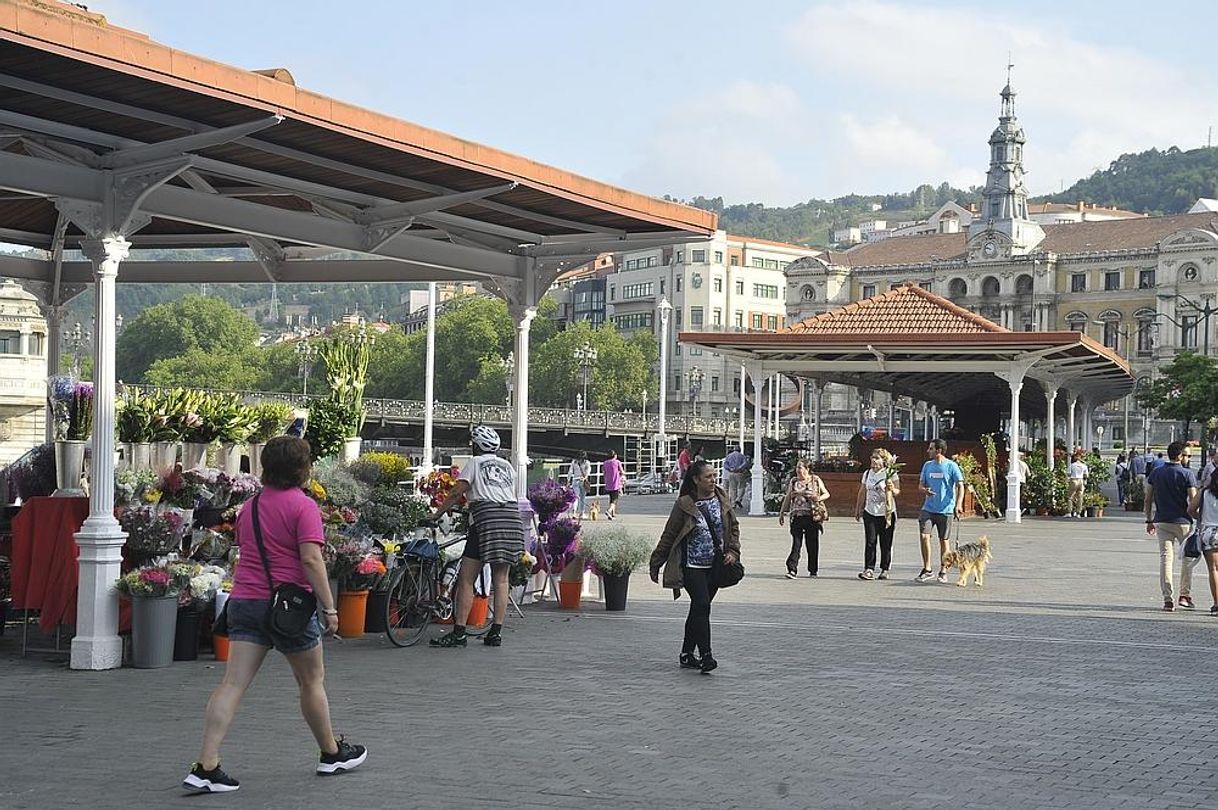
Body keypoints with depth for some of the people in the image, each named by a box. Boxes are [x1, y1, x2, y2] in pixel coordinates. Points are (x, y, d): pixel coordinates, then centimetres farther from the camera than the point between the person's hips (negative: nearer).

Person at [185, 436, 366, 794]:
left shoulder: (249, 506, 14)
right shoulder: (303, 506, -10)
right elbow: (311, 559, -18)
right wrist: (329, 608, -17)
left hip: (244, 600, 6)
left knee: (233, 683, -2)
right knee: (312, 680, 12)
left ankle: (206, 767, -10)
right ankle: (332, 753, 29)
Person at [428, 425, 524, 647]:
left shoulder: (475, 463, 7)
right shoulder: (508, 466, 21)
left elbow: (456, 494, 2)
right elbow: (512, 497, 17)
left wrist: (434, 515, 7)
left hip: (485, 518, -5)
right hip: (512, 520, 5)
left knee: (466, 579, -3)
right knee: (501, 580, 8)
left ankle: (458, 633, -6)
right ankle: (496, 633, 7)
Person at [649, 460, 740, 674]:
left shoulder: (721, 499, 4)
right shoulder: (684, 504, -10)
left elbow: (733, 526, 16)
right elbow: (669, 535, -4)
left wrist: (733, 551, 1)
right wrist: (656, 564, 0)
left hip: (715, 566, 5)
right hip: (693, 566, -5)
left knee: (699, 609, 12)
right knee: (702, 606, -16)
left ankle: (687, 654, 22)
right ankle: (705, 656, -15)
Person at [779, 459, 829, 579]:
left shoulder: (816, 480, 6)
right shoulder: (793, 482, 12)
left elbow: (826, 494, 12)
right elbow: (787, 498, 17)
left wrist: (819, 498, -10)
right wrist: (782, 513, 14)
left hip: (812, 516, -1)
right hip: (797, 516, 1)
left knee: (812, 544, 4)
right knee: (796, 543, -8)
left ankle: (813, 570, 16)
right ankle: (792, 570, -13)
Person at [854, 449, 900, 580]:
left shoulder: (890, 474, -2)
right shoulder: (867, 474, 11)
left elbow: (897, 492, -7)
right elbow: (862, 493, 18)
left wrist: (892, 489, -28)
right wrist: (858, 509, 18)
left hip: (886, 513, -3)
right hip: (870, 513, 3)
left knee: (886, 543, 3)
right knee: (870, 541, -7)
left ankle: (885, 570, 11)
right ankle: (869, 569, -8)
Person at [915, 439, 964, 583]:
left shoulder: (951, 466, -4)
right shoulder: (927, 465, 10)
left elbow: (960, 486, -5)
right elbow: (920, 485, 15)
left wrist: (958, 504, -18)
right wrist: (924, 490, -10)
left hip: (945, 510, -4)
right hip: (928, 508, 4)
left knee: (943, 540, 5)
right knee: (923, 536, -9)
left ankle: (943, 571, 16)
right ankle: (927, 569, 1)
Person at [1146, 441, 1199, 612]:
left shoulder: (1155, 473, 5)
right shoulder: (1186, 474, -9)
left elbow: (1148, 499, 8)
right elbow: (1193, 501, -12)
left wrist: (1149, 521, 15)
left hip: (1162, 521, 3)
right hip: (1182, 521, -3)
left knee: (1165, 559, 3)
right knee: (1188, 558, 15)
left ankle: (1167, 599, -2)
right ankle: (1185, 595, 14)